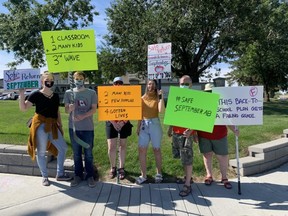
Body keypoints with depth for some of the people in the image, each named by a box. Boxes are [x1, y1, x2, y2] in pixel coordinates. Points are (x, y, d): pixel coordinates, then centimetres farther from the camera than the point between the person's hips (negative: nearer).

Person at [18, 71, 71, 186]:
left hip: (53, 125, 6)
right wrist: (21, 94, -18)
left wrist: (60, 126, 16)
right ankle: (44, 177, 21)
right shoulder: (36, 94, -4)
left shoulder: (56, 96, 11)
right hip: (40, 125, -5)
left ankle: (60, 174, 20)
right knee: (41, 152, 3)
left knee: (63, 148, 5)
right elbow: (23, 108, -7)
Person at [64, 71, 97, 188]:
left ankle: (90, 176, 18)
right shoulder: (68, 93, 6)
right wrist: (70, 108, -21)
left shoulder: (91, 93, 1)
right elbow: (66, 110, 3)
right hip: (73, 127, 2)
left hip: (88, 128, -2)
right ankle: (78, 175, 25)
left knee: (88, 153, 5)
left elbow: (94, 109, -4)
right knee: (76, 153, 12)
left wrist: (83, 116, -21)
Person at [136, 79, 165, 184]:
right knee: (141, 150, 0)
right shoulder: (143, 98, 9)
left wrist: (161, 97, -16)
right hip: (144, 125, 3)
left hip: (155, 124, -3)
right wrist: (138, 126, 9)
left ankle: (159, 173, 22)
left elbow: (161, 110, -17)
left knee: (156, 149, 7)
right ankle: (143, 175, 11)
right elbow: (140, 114, 12)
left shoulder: (157, 98, 1)